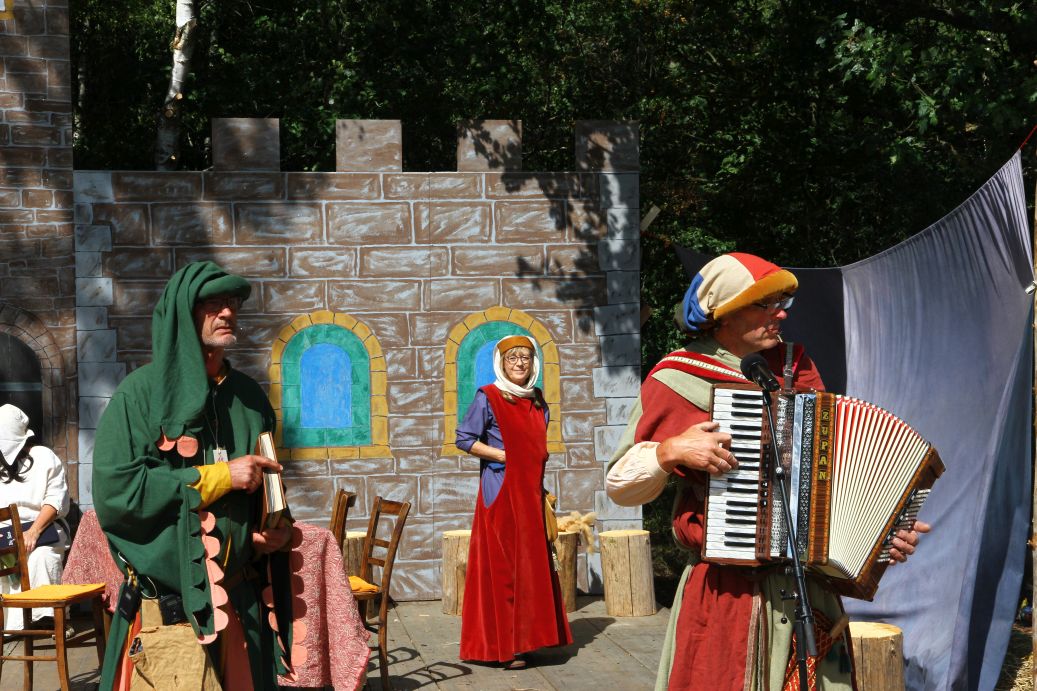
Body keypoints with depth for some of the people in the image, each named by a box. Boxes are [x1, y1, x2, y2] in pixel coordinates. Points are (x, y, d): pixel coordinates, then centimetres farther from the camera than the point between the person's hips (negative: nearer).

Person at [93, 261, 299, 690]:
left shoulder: (250, 397, 11)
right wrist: (217, 477, -14)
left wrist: (282, 528, 0)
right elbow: (115, 490, -15)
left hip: (243, 602, 5)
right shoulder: (140, 393, -5)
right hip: (166, 601, -5)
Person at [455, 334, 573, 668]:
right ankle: (503, 646, -2)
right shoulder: (488, 397, -6)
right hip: (500, 493, -6)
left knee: (531, 562, 5)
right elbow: (464, 439, -7)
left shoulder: (537, 401, 13)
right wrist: (503, 456, -12)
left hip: (530, 491, 6)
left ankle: (524, 637, 12)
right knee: (502, 565, -6)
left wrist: (540, 458, 6)